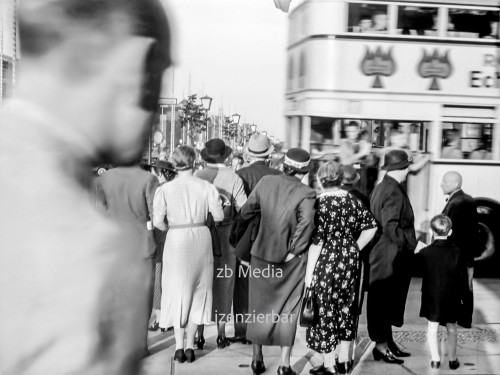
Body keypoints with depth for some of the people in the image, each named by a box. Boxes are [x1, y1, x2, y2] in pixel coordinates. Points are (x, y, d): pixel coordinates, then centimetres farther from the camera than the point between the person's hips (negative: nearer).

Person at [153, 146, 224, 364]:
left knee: (177, 291, 11)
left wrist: (172, 229, 9)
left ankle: (179, 347, 9)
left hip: (176, 240, -1)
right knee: (197, 291, 13)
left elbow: (157, 221, -10)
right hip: (201, 238, 1)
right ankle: (190, 345, 16)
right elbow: (219, 217, -4)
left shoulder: (165, 189, -6)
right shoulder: (206, 187, -5)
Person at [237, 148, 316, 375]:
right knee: (287, 311, 10)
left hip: (262, 254, 3)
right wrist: (294, 250, -15)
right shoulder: (306, 193, -14)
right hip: (290, 260, -3)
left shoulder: (265, 182, -4)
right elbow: (306, 223, -26)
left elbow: (246, 212, -1)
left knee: (259, 307, 17)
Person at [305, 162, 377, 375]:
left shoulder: (320, 202, -13)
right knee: (346, 309, 15)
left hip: (326, 262, -6)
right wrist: (354, 249, 11)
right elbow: (371, 226, 6)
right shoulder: (352, 200, 4)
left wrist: (308, 274, -11)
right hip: (350, 261, 6)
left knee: (326, 310, 4)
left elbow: (316, 241, -15)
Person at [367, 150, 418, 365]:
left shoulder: (380, 188, 11)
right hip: (391, 257, -10)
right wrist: (412, 243, -17)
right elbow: (391, 228, -26)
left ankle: (388, 342, 25)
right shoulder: (394, 192, -19)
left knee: (385, 301, 15)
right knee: (384, 300, -1)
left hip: (382, 254, 10)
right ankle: (381, 345, 8)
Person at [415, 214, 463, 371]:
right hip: (451, 297, 1)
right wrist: (460, 295, 10)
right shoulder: (456, 252, -7)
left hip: (431, 297, -1)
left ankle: (435, 359, 3)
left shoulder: (424, 252, -11)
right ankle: (452, 359, 22)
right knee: (451, 329, 13)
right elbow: (461, 276, -1)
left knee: (432, 328, 6)